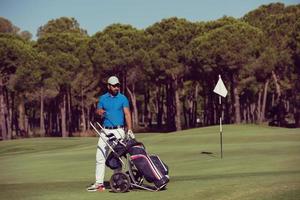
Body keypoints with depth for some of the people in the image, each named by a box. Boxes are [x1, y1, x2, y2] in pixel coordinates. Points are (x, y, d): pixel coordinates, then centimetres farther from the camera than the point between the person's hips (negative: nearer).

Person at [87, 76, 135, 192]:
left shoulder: (123, 98, 1)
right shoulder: (103, 98, 10)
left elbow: (127, 113, -7)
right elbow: (98, 110, 11)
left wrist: (129, 129, -20)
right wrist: (99, 112, -15)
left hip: (118, 131, -3)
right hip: (105, 131, 3)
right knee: (100, 156, -1)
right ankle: (99, 183, 1)